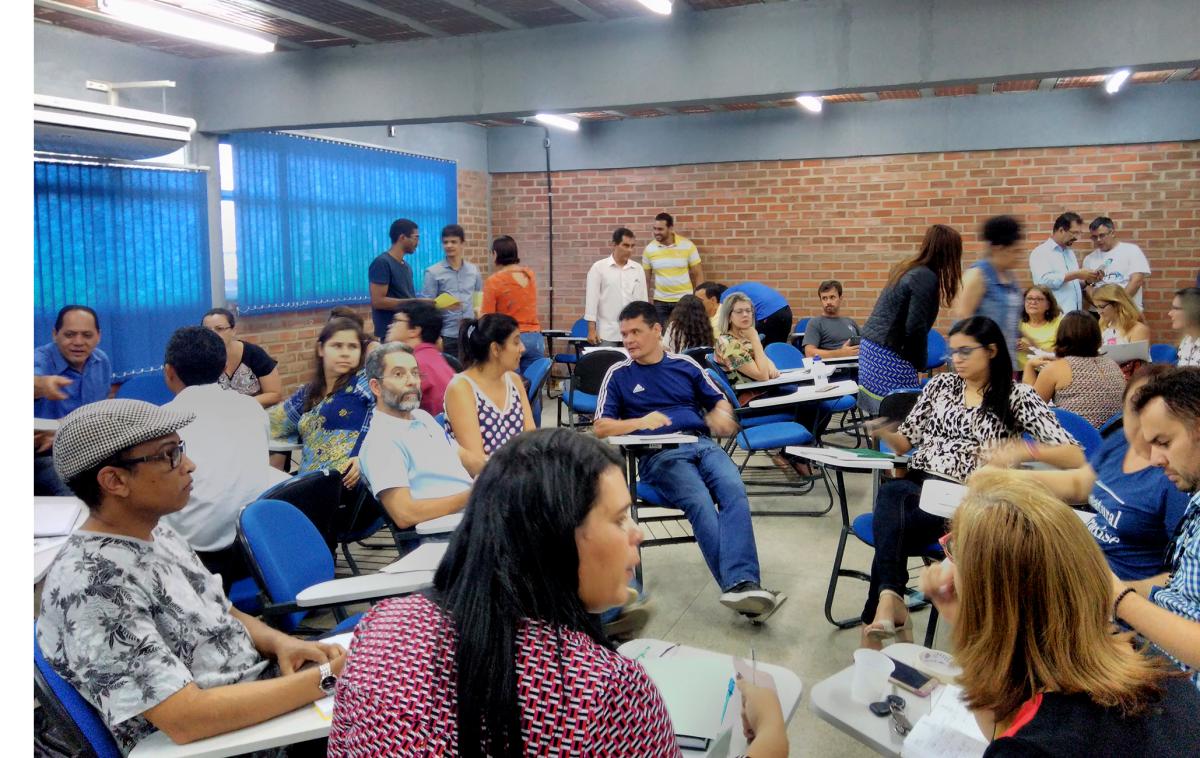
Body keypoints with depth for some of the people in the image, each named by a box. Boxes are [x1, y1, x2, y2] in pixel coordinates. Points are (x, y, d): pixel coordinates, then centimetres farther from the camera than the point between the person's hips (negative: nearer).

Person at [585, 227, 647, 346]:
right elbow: (592, 299, -4)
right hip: (607, 333, -3)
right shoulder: (599, 267, -3)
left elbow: (643, 299, 11)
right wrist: (592, 329, -8)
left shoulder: (638, 269, 7)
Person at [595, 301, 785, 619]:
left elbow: (720, 401, 26)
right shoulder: (618, 374, 14)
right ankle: (741, 583, -40)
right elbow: (601, 427, 7)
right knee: (699, 502, -33)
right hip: (658, 454, -2)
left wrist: (721, 415, 1)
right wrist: (641, 422, -11)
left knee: (734, 490, -30)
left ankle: (741, 584, -44)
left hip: (702, 444, 3)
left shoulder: (685, 365, 21)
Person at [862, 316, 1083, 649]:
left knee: (891, 510, -33)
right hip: (917, 482, 4)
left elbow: (1075, 458, -5)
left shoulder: (1018, 396, 3)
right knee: (891, 494, -34)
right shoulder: (941, 384, 16)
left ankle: (879, 612, -32)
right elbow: (907, 441, 20)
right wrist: (887, 434, -5)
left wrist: (1022, 450, -23)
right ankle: (890, 601, -41)